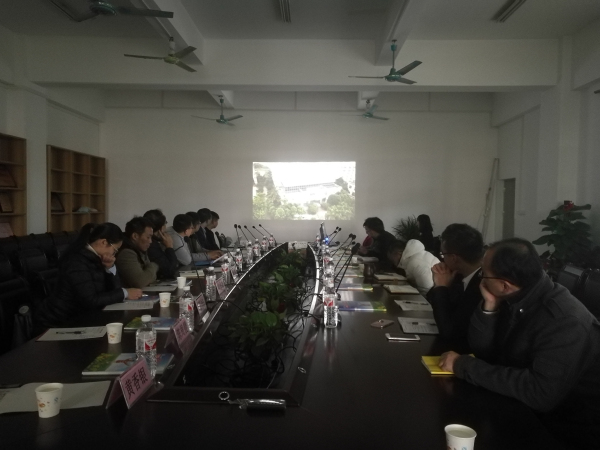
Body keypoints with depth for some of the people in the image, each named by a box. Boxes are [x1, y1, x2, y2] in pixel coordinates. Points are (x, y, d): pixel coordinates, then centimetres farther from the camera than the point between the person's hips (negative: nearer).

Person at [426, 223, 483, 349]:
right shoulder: (462, 275, -4)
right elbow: (431, 300, 9)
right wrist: (440, 286, -10)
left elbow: (448, 332, -25)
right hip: (454, 345, 7)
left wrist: (441, 287, -18)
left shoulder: (483, 286, -28)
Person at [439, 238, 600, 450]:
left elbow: (540, 393, -36)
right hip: (526, 411, 7)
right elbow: (482, 351, 0)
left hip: (567, 432, -6)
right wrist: (489, 306, -17)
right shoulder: (517, 300, -5)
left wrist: (464, 366, -30)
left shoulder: (565, 322, -28)